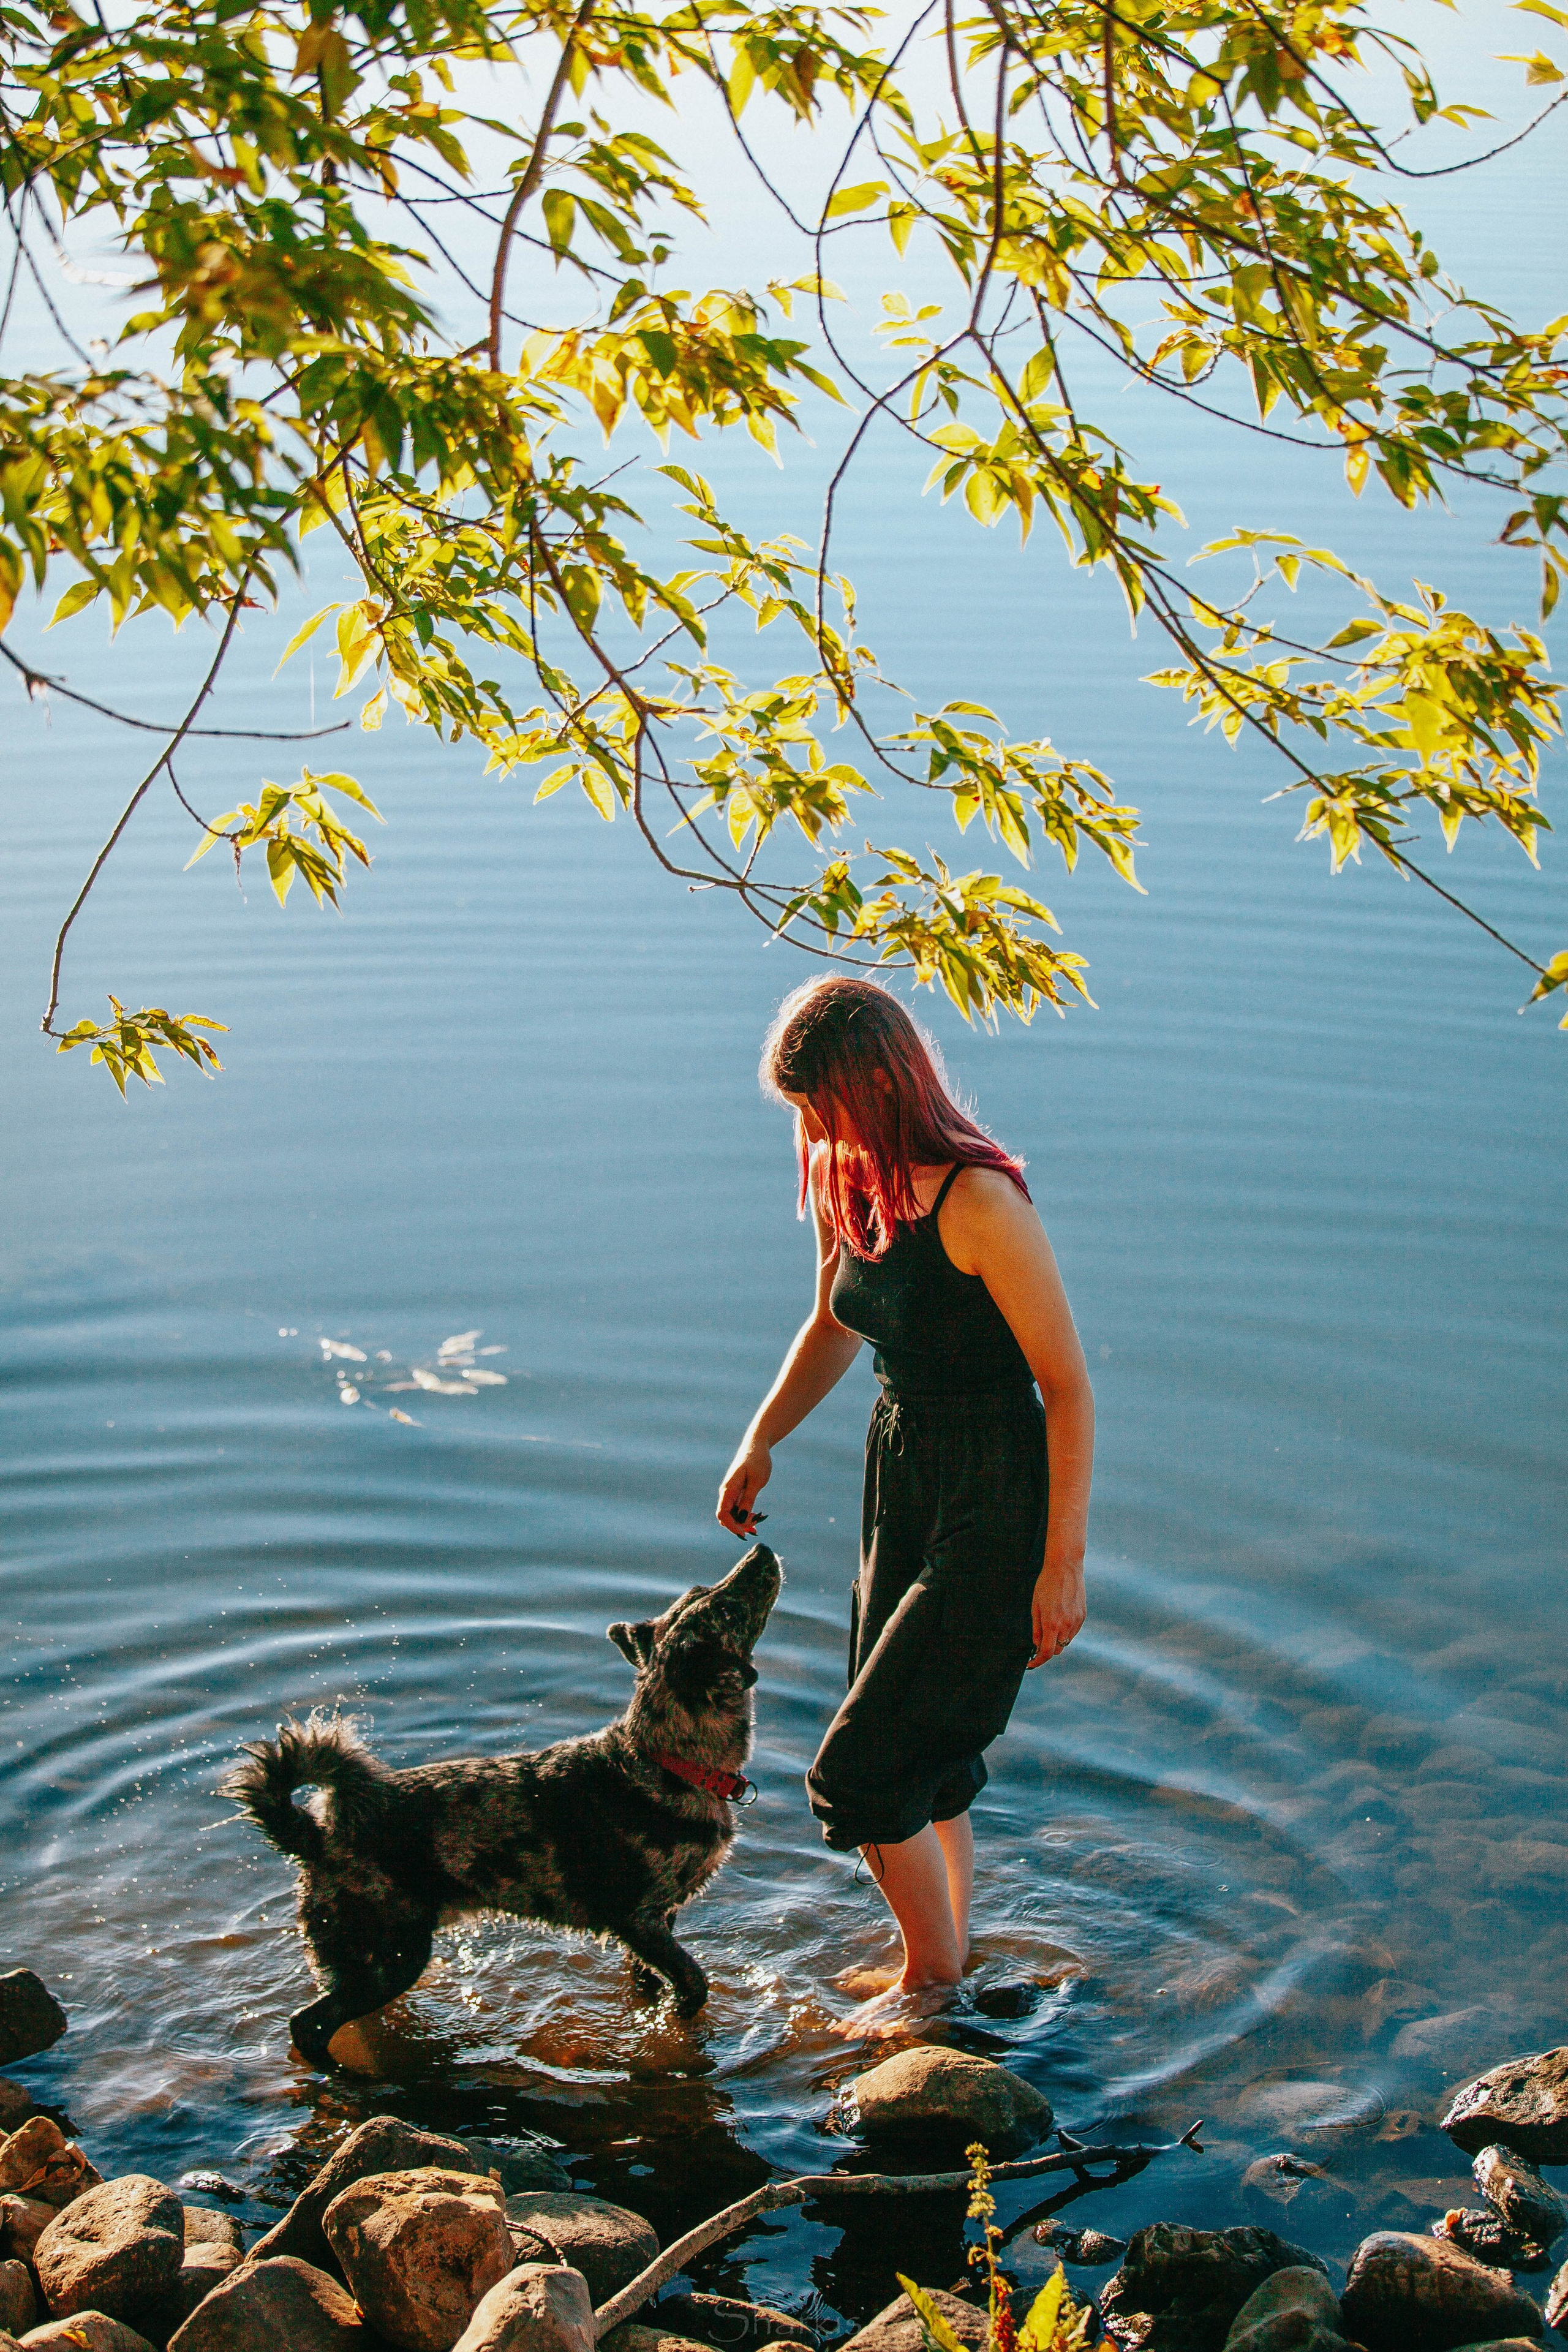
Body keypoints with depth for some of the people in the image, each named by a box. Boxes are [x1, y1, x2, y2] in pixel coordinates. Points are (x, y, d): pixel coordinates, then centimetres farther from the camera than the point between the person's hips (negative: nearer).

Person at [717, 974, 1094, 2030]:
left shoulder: (980, 1202, -26)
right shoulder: (846, 1182, -1)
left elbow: (1069, 1385, -21)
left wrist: (1064, 1563, -18)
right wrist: (760, 1441, 9)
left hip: (996, 1505, -8)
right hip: (901, 1473, 8)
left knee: (863, 1768, -2)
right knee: (924, 1743, 20)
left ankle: (933, 1975, 22)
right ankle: (951, 1951, 41)